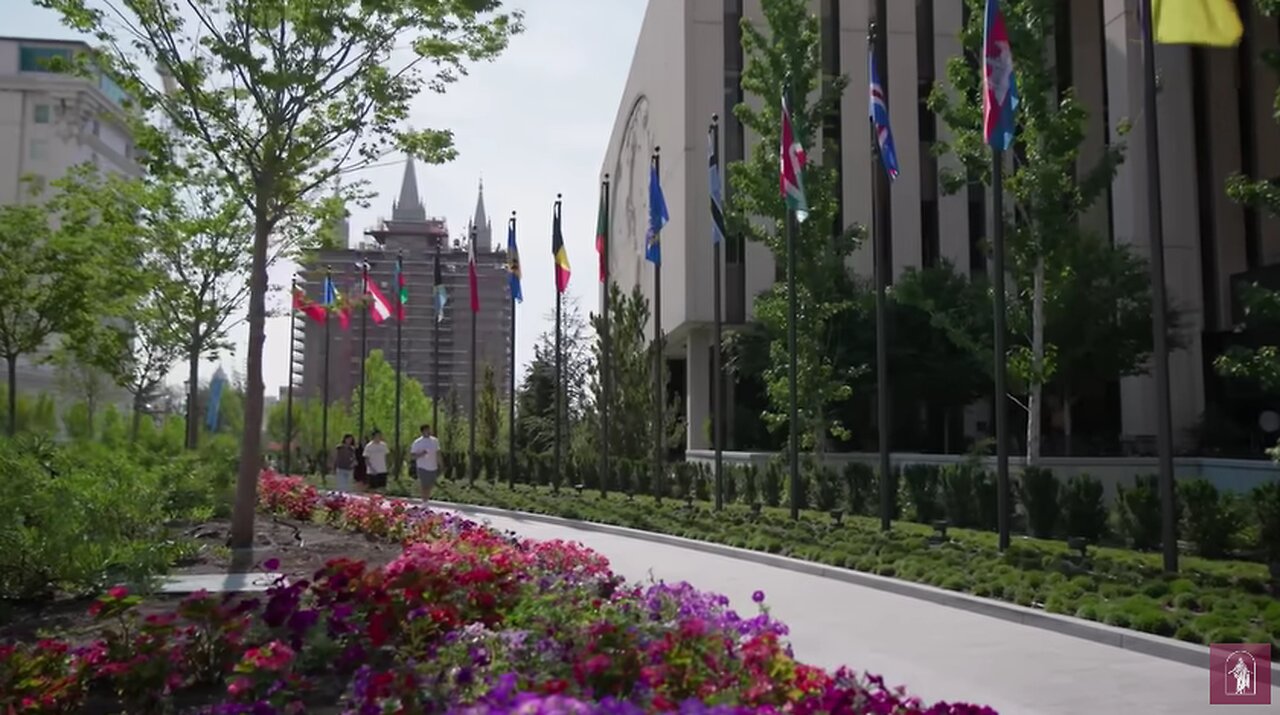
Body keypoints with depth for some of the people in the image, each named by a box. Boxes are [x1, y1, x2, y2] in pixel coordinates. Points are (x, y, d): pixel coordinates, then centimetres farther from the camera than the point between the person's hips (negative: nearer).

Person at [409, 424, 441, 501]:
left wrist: (439, 465, 14)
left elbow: (437, 453, 15)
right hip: (423, 468, -5)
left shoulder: (435, 441, 7)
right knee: (425, 486, -4)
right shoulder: (417, 442, -8)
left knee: (431, 486, 10)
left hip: (433, 468, 5)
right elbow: (413, 455, -8)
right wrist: (421, 454, -27)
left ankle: (427, 500, 26)